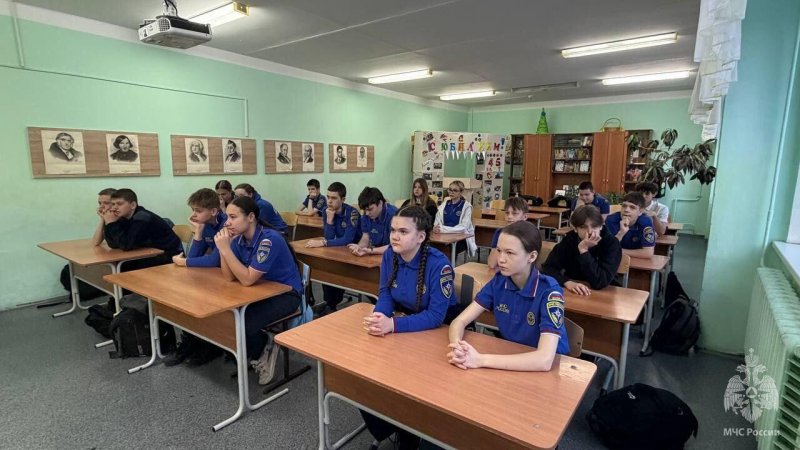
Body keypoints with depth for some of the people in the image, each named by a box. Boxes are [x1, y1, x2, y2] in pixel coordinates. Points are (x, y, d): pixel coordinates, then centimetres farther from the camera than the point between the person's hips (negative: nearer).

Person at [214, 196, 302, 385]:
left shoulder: (269, 239, -26)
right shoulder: (238, 238, -2)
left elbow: (247, 280, -28)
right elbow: (229, 277, -5)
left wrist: (225, 249, -29)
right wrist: (223, 247, -17)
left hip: (286, 294, -8)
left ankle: (266, 346, 10)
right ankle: (260, 348, 13)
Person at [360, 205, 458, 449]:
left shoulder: (438, 264, -27)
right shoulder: (390, 255, -10)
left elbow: (436, 316, -29)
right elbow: (385, 295, -5)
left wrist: (393, 325, -40)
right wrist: (379, 316, -28)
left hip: (440, 329, -5)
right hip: (405, 319, 5)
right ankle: (385, 429, 13)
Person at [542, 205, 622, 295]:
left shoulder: (612, 243, -13)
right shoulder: (569, 239, -6)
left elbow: (600, 282, -22)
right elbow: (548, 268, -12)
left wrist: (583, 250, -26)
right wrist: (567, 282, -28)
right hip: (572, 293, 1)